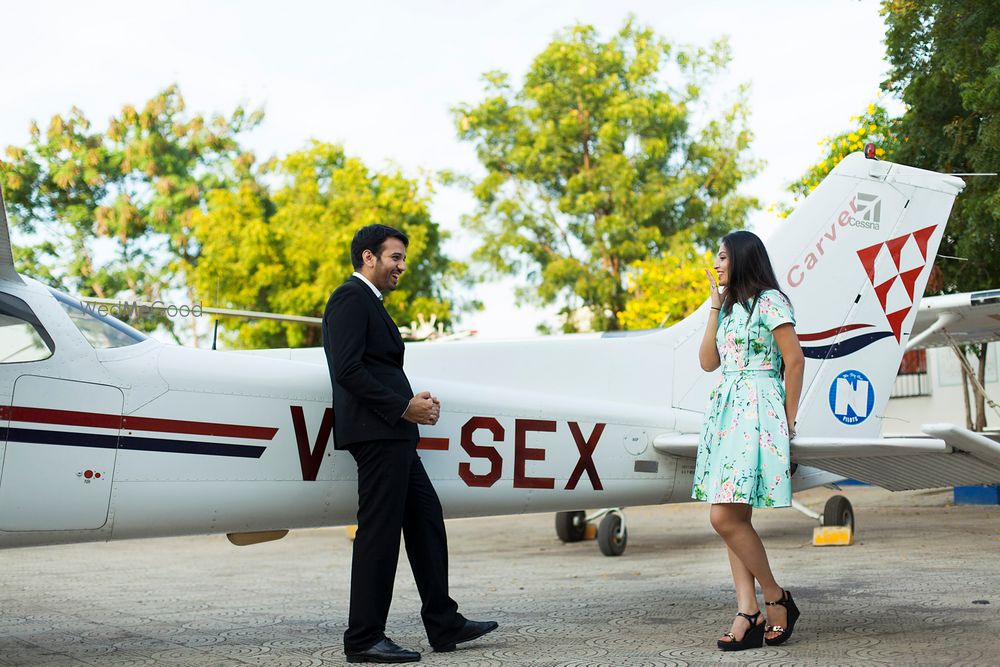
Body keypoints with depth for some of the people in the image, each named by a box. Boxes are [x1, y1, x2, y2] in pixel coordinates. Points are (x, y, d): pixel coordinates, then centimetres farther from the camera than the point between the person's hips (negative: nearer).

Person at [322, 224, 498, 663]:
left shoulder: (368, 302, 23)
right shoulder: (351, 297, -9)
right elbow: (348, 370, -19)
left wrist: (415, 402, 7)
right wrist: (404, 407, -16)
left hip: (392, 434, 11)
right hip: (375, 432, -11)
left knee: (425, 518, 12)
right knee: (379, 531, -7)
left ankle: (443, 625, 18)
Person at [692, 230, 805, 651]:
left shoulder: (770, 300, -5)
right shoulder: (731, 307, 20)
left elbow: (794, 360, -7)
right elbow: (708, 361, 12)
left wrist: (788, 419, -5)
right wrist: (715, 305, 11)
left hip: (757, 411, -9)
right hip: (724, 410, 9)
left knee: (726, 518, -15)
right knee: (732, 519, 2)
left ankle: (776, 600, 1)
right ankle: (748, 614, 3)